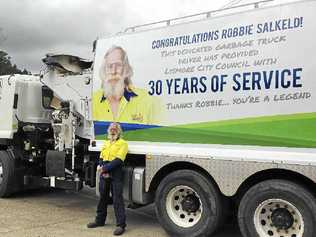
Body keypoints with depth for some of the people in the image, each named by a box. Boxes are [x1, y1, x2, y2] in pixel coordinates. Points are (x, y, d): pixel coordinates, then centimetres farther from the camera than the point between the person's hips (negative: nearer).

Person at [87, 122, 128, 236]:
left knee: (117, 199, -6)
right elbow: (101, 158, 12)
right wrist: (101, 168, -8)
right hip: (104, 173, 6)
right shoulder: (106, 143, 19)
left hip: (116, 173, -6)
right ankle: (100, 220, 28)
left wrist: (104, 168, -16)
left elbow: (118, 160, -13)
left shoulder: (122, 143, -3)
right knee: (103, 197, 15)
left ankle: (121, 225, -2)